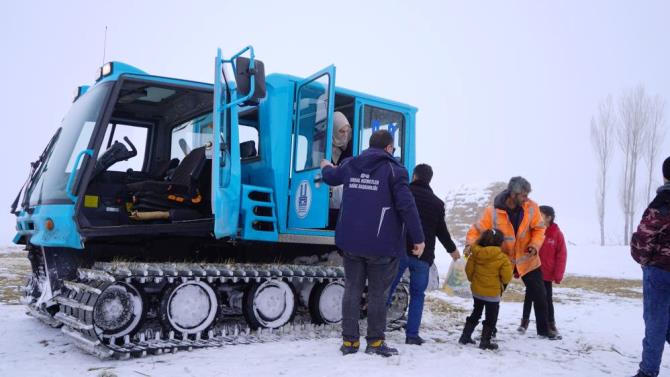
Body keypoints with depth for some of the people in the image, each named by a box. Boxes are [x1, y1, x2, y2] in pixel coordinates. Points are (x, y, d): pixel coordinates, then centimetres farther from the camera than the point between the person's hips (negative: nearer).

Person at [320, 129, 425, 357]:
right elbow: (406, 205, -14)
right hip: (380, 244, -4)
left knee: (352, 289, 12)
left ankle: (349, 341, 14)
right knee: (377, 292, 6)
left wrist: (326, 167, 53)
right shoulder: (394, 170, -7)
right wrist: (418, 238, -9)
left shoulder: (350, 165, 9)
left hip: (350, 241, 4)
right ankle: (375, 342, 12)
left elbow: (330, 177, 29)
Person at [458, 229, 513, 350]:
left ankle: (465, 336, 24)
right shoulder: (502, 258, -17)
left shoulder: (475, 253, -7)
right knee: (491, 318, 8)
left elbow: (469, 269, 1)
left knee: (476, 313, 22)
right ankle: (485, 341, 9)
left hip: (476, 290, 5)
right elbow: (507, 277, -14)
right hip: (493, 293, -5)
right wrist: (503, 283, 9)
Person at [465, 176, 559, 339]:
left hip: (527, 260, 2)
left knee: (540, 295, 12)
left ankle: (543, 329, 32)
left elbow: (538, 228, -2)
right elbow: (477, 230, -16)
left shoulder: (531, 207, -14)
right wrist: (470, 244, -33)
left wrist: (535, 245, -18)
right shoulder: (493, 212, -22)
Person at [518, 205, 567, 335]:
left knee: (548, 298, 10)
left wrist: (558, 275, -8)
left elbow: (561, 255, -6)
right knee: (529, 297, 10)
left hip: (547, 274, -1)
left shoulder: (557, 234, -9)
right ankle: (525, 321, 23)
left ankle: (551, 323, 24)